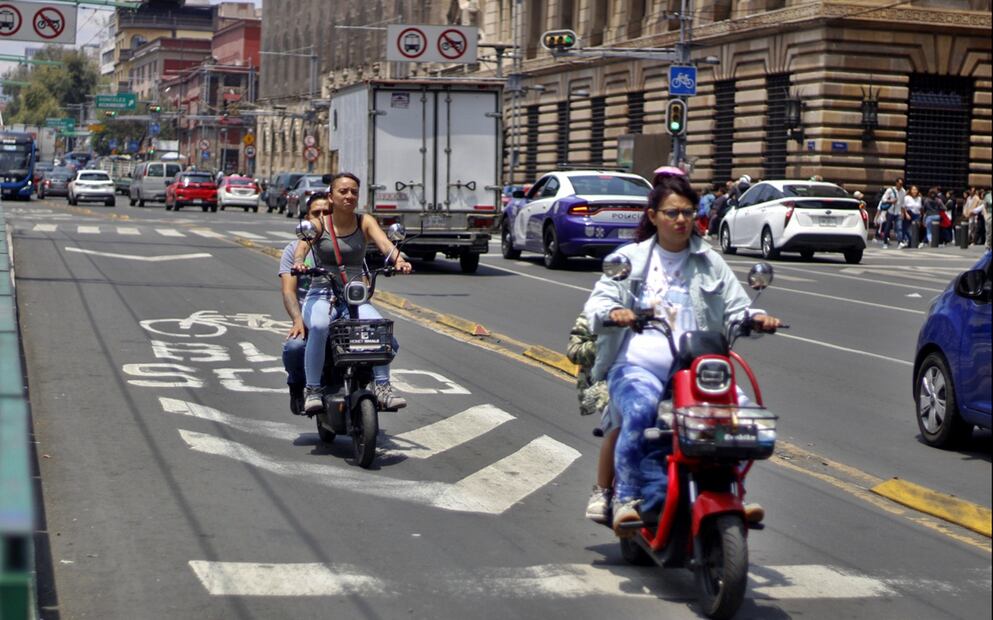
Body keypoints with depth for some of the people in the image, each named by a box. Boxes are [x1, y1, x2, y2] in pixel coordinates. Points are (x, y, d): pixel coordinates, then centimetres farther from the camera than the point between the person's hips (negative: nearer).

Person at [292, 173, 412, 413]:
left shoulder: (364, 222, 7)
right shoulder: (319, 223, 3)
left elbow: (383, 242, -12)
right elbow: (303, 244, -17)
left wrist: (398, 260, -34)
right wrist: (299, 262, -41)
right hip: (321, 294, -2)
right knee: (319, 327, -35)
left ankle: (382, 387, -18)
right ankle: (312, 389, -24)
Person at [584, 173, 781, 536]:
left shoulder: (711, 264, 19)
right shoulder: (631, 258, 13)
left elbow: (735, 310, 14)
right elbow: (596, 304, 1)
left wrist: (755, 319, -10)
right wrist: (612, 312, -24)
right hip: (637, 366, -2)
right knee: (640, 411, -35)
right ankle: (627, 499, -23)